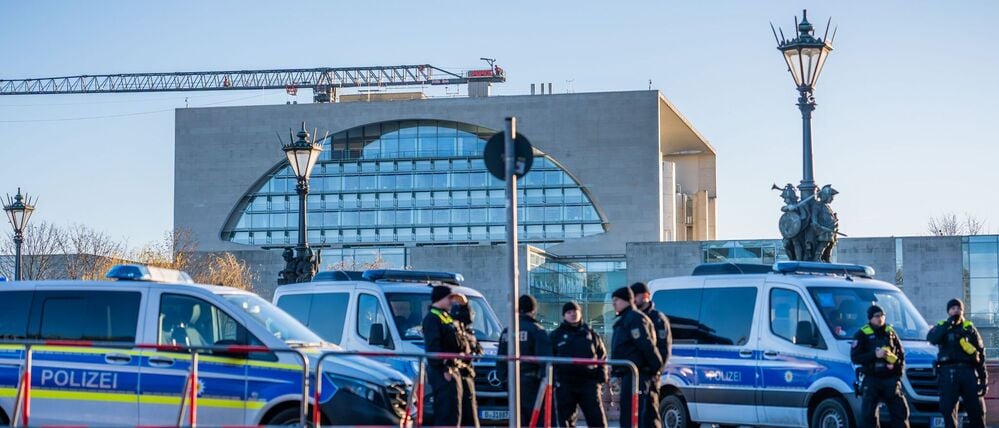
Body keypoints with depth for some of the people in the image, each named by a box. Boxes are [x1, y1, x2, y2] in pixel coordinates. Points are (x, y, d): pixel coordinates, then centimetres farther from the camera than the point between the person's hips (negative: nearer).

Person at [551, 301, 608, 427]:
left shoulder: (591, 334, 12)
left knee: (597, 418, -3)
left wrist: (602, 377, 2)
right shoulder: (556, 335, 8)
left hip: (589, 382, 0)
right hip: (565, 383, 0)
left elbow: (602, 357, 14)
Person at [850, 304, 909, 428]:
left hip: (891, 379, 3)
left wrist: (897, 363, -4)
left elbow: (901, 353, 16)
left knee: (900, 411, 2)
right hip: (871, 379, -3)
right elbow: (855, 357, -8)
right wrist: (875, 355, -18)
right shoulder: (862, 334, -1)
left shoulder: (890, 332, 11)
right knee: (868, 415, -4)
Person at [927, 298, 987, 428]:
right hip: (949, 372, -1)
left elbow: (980, 354, 12)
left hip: (969, 371, 1)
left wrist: (984, 378, 3)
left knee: (977, 410, -1)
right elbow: (931, 338, -12)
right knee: (948, 409, -4)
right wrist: (949, 323, -11)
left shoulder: (969, 328, 15)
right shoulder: (941, 327, 12)